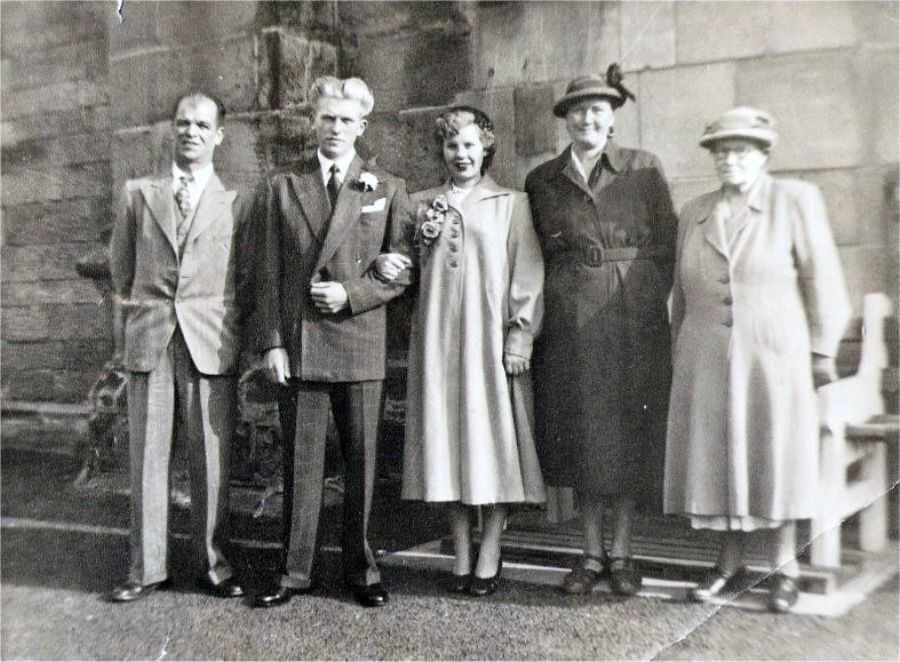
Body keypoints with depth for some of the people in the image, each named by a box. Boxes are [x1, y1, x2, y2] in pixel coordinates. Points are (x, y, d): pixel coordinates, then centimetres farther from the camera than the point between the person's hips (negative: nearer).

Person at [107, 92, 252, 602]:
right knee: (147, 459, 5)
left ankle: (215, 564, 15)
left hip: (211, 347, -1)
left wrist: (227, 326, 5)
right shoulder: (139, 195, 11)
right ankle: (147, 568, 16)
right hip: (150, 344, 2)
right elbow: (121, 265, 18)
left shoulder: (237, 204, 6)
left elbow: (246, 278, 8)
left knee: (212, 461, 2)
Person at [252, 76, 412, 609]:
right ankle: (296, 571, 17)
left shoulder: (388, 189, 8)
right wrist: (272, 341, -2)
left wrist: (352, 294, -10)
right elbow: (270, 273, 6)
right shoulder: (283, 187, 11)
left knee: (361, 461, 6)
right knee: (300, 462, 6)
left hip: (360, 344, -1)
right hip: (298, 344, 1)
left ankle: (361, 570, 20)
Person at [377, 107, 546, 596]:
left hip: (490, 339, -2)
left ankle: (489, 556, 8)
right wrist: (386, 263, -5)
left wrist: (520, 337, -8)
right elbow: (410, 267, 18)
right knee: (447, 443, 4)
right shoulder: (422, 204, 14)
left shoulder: (511, 204, 6)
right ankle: (461, 556, 13)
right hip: (437, 337, 3)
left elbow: (527, 276, 0)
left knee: (492, 439, -2)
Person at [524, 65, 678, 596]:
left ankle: (622, 553, 16)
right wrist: (561, 298, 3)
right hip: (570, 323, 2)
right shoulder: (542, 181, 8)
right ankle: (593, 553, 17)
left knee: (631, 432, 3)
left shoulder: (645, 169, 3)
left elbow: (668, 245, 3)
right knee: (581, 436, 5)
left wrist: (645, 300, -3)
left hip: (635, 319, -1)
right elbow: (537, 257, 12)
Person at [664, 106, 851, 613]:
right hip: (706, 361, 4)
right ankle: (731, 565, 18)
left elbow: (822, 280, -1)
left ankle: (785, 567, 16)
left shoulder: (796, 200, 2)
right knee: (718, 457, 6)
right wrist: (680, 351, 13)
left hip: (774, 356, -3)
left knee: (773, 458, 2)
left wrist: (821, 351, -4)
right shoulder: (695, 213, 13)